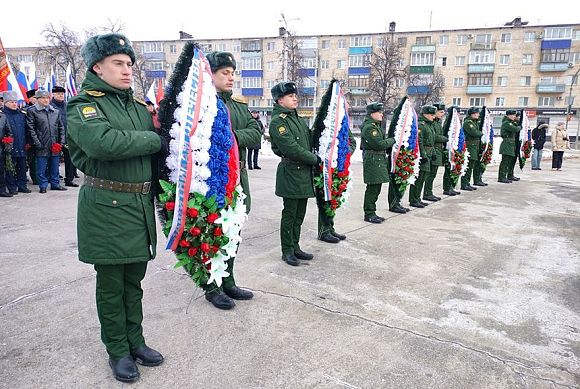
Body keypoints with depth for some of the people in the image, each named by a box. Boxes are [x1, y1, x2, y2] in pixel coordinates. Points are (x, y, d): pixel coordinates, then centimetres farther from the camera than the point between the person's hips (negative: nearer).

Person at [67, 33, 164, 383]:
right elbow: (103, 143, -26)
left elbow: (161, 138, 15)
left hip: (141, 205, 6)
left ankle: (136, 341, 32)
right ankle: (118, 351, 25)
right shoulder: (83, 104, -6)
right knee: (111, 285, 8)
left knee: (134, 281, 16)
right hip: (107, 208, -5)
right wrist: (153, 140, -16)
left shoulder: (139, 105, 13)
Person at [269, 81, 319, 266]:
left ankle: (295, 247, 24)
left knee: (300, 213, 13)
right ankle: (287, 251, 12)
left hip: (304, 172, 8)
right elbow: (291, 148, -19)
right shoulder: (278, 122, -11)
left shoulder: (298, 118, 15)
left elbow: (309, 139, 22)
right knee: (290, 213, 1)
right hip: (290, 172, -8)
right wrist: (315, 159, -13)